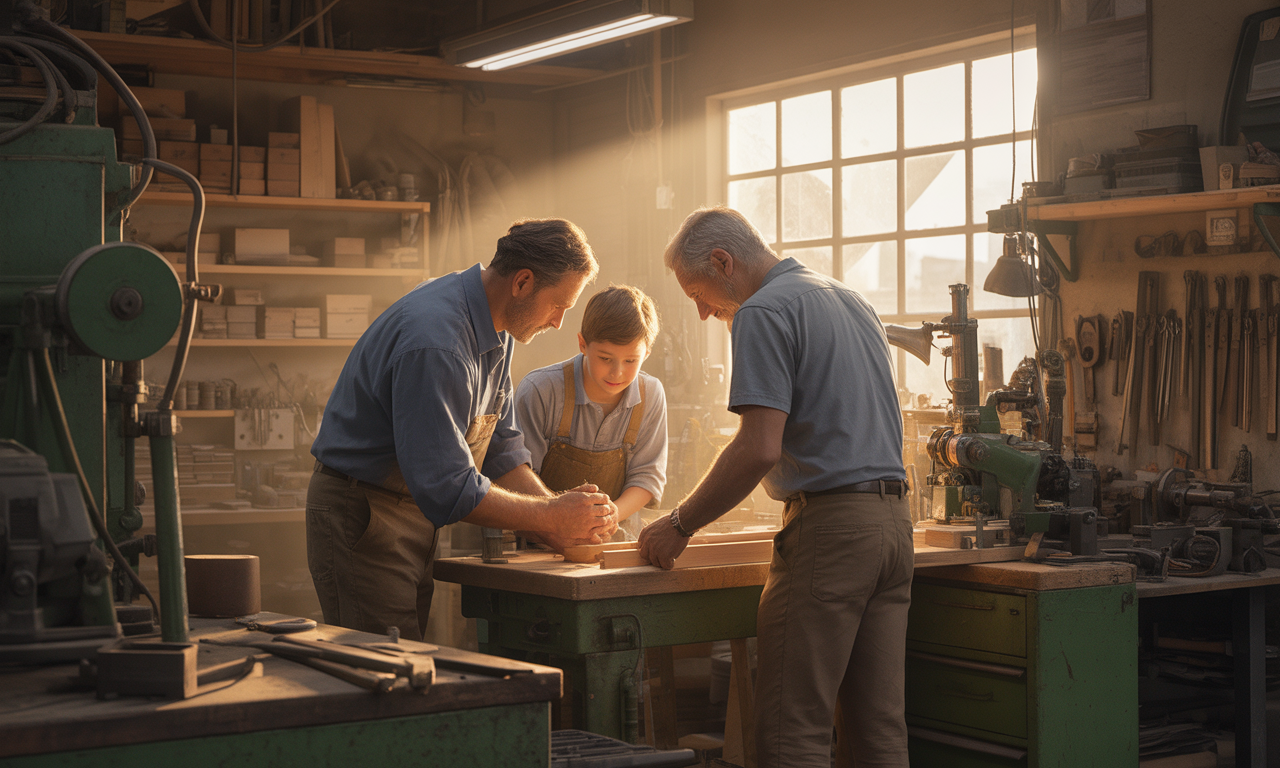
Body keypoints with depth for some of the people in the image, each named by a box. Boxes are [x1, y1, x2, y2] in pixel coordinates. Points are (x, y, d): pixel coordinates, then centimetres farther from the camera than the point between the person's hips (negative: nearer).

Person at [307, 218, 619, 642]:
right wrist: (551, 517, -21)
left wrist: (558, 507, -4)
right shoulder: (436, 342, -28)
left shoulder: (493, 328, 4)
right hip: (362, 522, -9)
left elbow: (499, 443, 10)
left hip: (416, 515, 9)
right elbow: (448, 487, -29)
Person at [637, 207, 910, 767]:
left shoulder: (764, 313, -7)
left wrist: (680, 525, -8)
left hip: (830, 525, -9)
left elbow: (760, 448, -17)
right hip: (893, 519, 9)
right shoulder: (853, 302, 21)